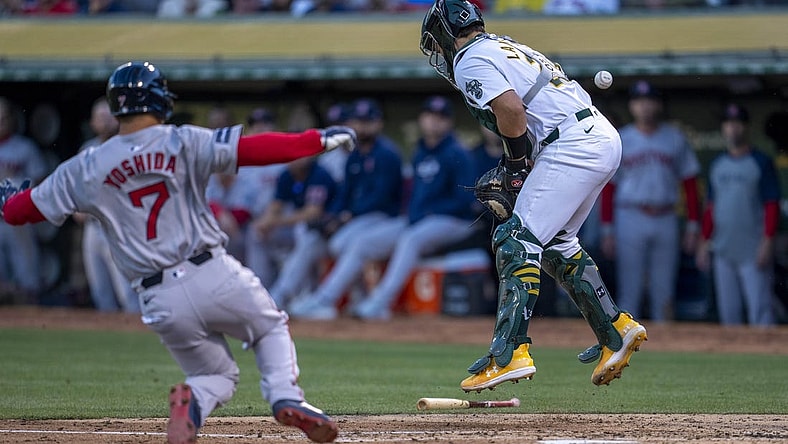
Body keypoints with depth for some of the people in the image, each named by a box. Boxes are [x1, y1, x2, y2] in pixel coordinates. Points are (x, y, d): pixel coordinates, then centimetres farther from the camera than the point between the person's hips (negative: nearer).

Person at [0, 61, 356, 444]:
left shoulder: (85, 170, 4)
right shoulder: (183, 143, -2)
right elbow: (254, 149, -10)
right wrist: (318, 140, -2)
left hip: (160, 301, 2)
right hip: (214, 276, -2)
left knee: (218, 376, 21)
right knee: (271, 330, 25)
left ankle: (191, 401, -15)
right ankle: (286, 397, -4)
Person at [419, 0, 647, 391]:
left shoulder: (470, 60, -2)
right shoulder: (507, 47, 27)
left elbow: (511, 111, -18)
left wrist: (516, 166, -3)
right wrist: (512, 174, 17)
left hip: (573, 147, -10)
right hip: (605, 137, 10)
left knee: (517, 241, -10)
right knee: (555, 243, 21)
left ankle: (509, 353, -17)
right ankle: (616, 330, 20)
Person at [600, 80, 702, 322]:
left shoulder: (674, 138, 9)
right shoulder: (620, 140, 5)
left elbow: (689, 184, 10)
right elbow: (608, 188, 4)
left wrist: (693, 226, 3)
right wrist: (607, 231, -2)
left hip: (666, 220, 2)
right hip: (630, 218, -2)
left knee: (663, 292, 4)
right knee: (629, 291, -4)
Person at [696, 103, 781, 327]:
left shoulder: (761, 162, -2)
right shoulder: (717, 165, 15)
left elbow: (772, 205, -6)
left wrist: (768, 241, -15)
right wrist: (705, 241, 13)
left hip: (753, 250, -6)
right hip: (722, 250, 6)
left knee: (759, 306, -11)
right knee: (728, 310, 7)